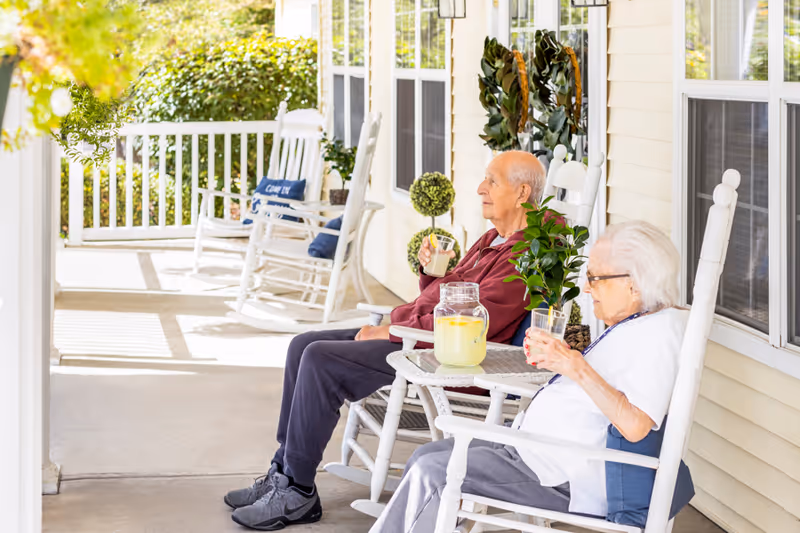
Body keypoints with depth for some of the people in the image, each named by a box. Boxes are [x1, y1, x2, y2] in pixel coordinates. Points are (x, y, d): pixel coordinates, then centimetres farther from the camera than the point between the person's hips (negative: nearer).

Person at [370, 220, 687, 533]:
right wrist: (554, 360, 9)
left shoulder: (659, 332, -18)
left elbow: (634, 425, -30)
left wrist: (576, 366, -29)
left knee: (432, 473, -14)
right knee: (425, 457, 12)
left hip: (566, 480, -11)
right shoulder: (629, 325, 14)